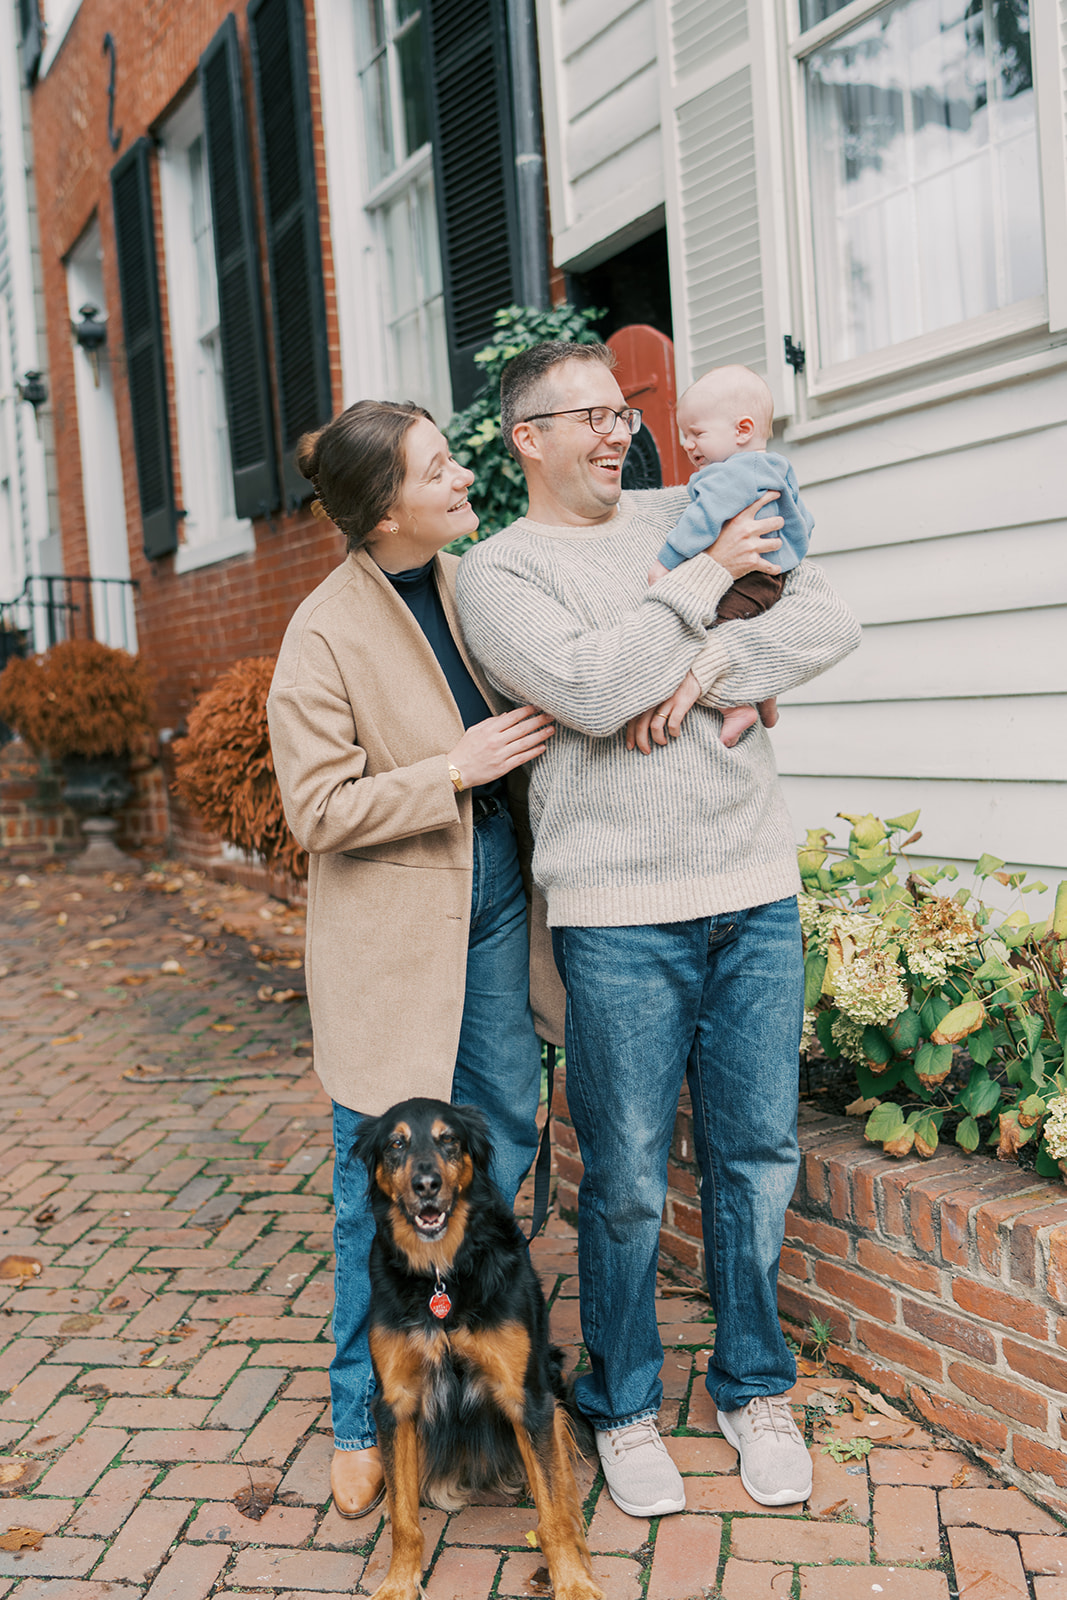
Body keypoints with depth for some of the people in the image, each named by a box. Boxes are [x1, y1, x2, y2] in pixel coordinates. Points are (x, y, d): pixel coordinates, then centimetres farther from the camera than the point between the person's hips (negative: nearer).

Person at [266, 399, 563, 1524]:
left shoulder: (470, 585, 4)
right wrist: (455, 769, -20)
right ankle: (364, 1417, 23)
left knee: (505, 1133, 16)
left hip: (492, 897, 6)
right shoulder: (324, 635, -15)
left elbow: (537, 700, 18)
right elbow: (319, 812, -16)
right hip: (392, 935, -6)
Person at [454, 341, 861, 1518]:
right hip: (619, 914, -4)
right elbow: (589, 688, -19)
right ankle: (623, 1409, 27)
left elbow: (828, 622, 3)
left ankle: (754, 1388, 32)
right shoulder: (498, 573, -1)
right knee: (626, 1178, 5)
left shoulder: (687, 515, 13)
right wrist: (708, 580, -10)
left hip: (757, 893, 4)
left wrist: (708, 671, -12)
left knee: (757, 1155, 12)